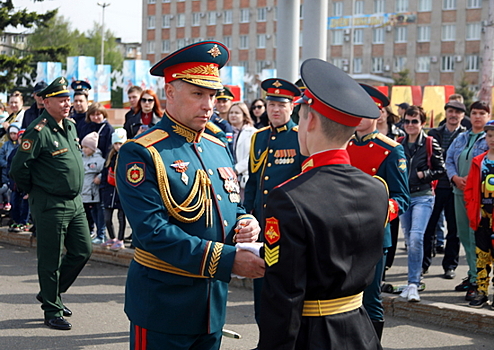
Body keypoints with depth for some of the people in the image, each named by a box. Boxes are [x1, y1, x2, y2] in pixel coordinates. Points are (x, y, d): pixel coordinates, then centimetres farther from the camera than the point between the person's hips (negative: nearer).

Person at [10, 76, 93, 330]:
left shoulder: (70, 126, 9)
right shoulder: (39, 131, -17)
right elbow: (19, 167, -16)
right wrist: (33, 191, -2)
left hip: (75, 202, 8)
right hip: (50, 206, -8)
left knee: (82, 251, 12)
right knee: (50, 260, 2)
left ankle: (51, 293, 30)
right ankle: (52, 311, 14)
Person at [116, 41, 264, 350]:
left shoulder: (218, 148, 10)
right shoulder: (141, 153, -13)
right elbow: (153, 231, -23)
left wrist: (246, 224, -6)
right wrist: (226, 260, -27)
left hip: (213, 302, 7)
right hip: (164, 304, -7)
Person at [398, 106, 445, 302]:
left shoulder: (430, 144, -2)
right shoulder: (399, 144, 9)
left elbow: (441, 170, 2)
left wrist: (424, 174, -11)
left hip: (423, 197, -4)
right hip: (403, 196, 5)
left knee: (416, 237, -19)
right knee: (409, 241, 10)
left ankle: (413, 284, -17)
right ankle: (413, 280, 20)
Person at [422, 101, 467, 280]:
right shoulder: (434, 134, 9)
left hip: (456, 187, -1)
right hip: (434, 185, 2)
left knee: (454, 229, 5)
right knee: (428, 227, 4)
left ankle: (450, 266, 15)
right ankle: (424, 263, 16)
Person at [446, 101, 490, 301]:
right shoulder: (461, 139, 17)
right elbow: (449, 160, 14)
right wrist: (456, 178, -5)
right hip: (460, 193, 7)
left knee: (477, 237, -10)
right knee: (464, 236, 12)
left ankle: (476, 281, -8)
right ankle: (473, 274, 24)